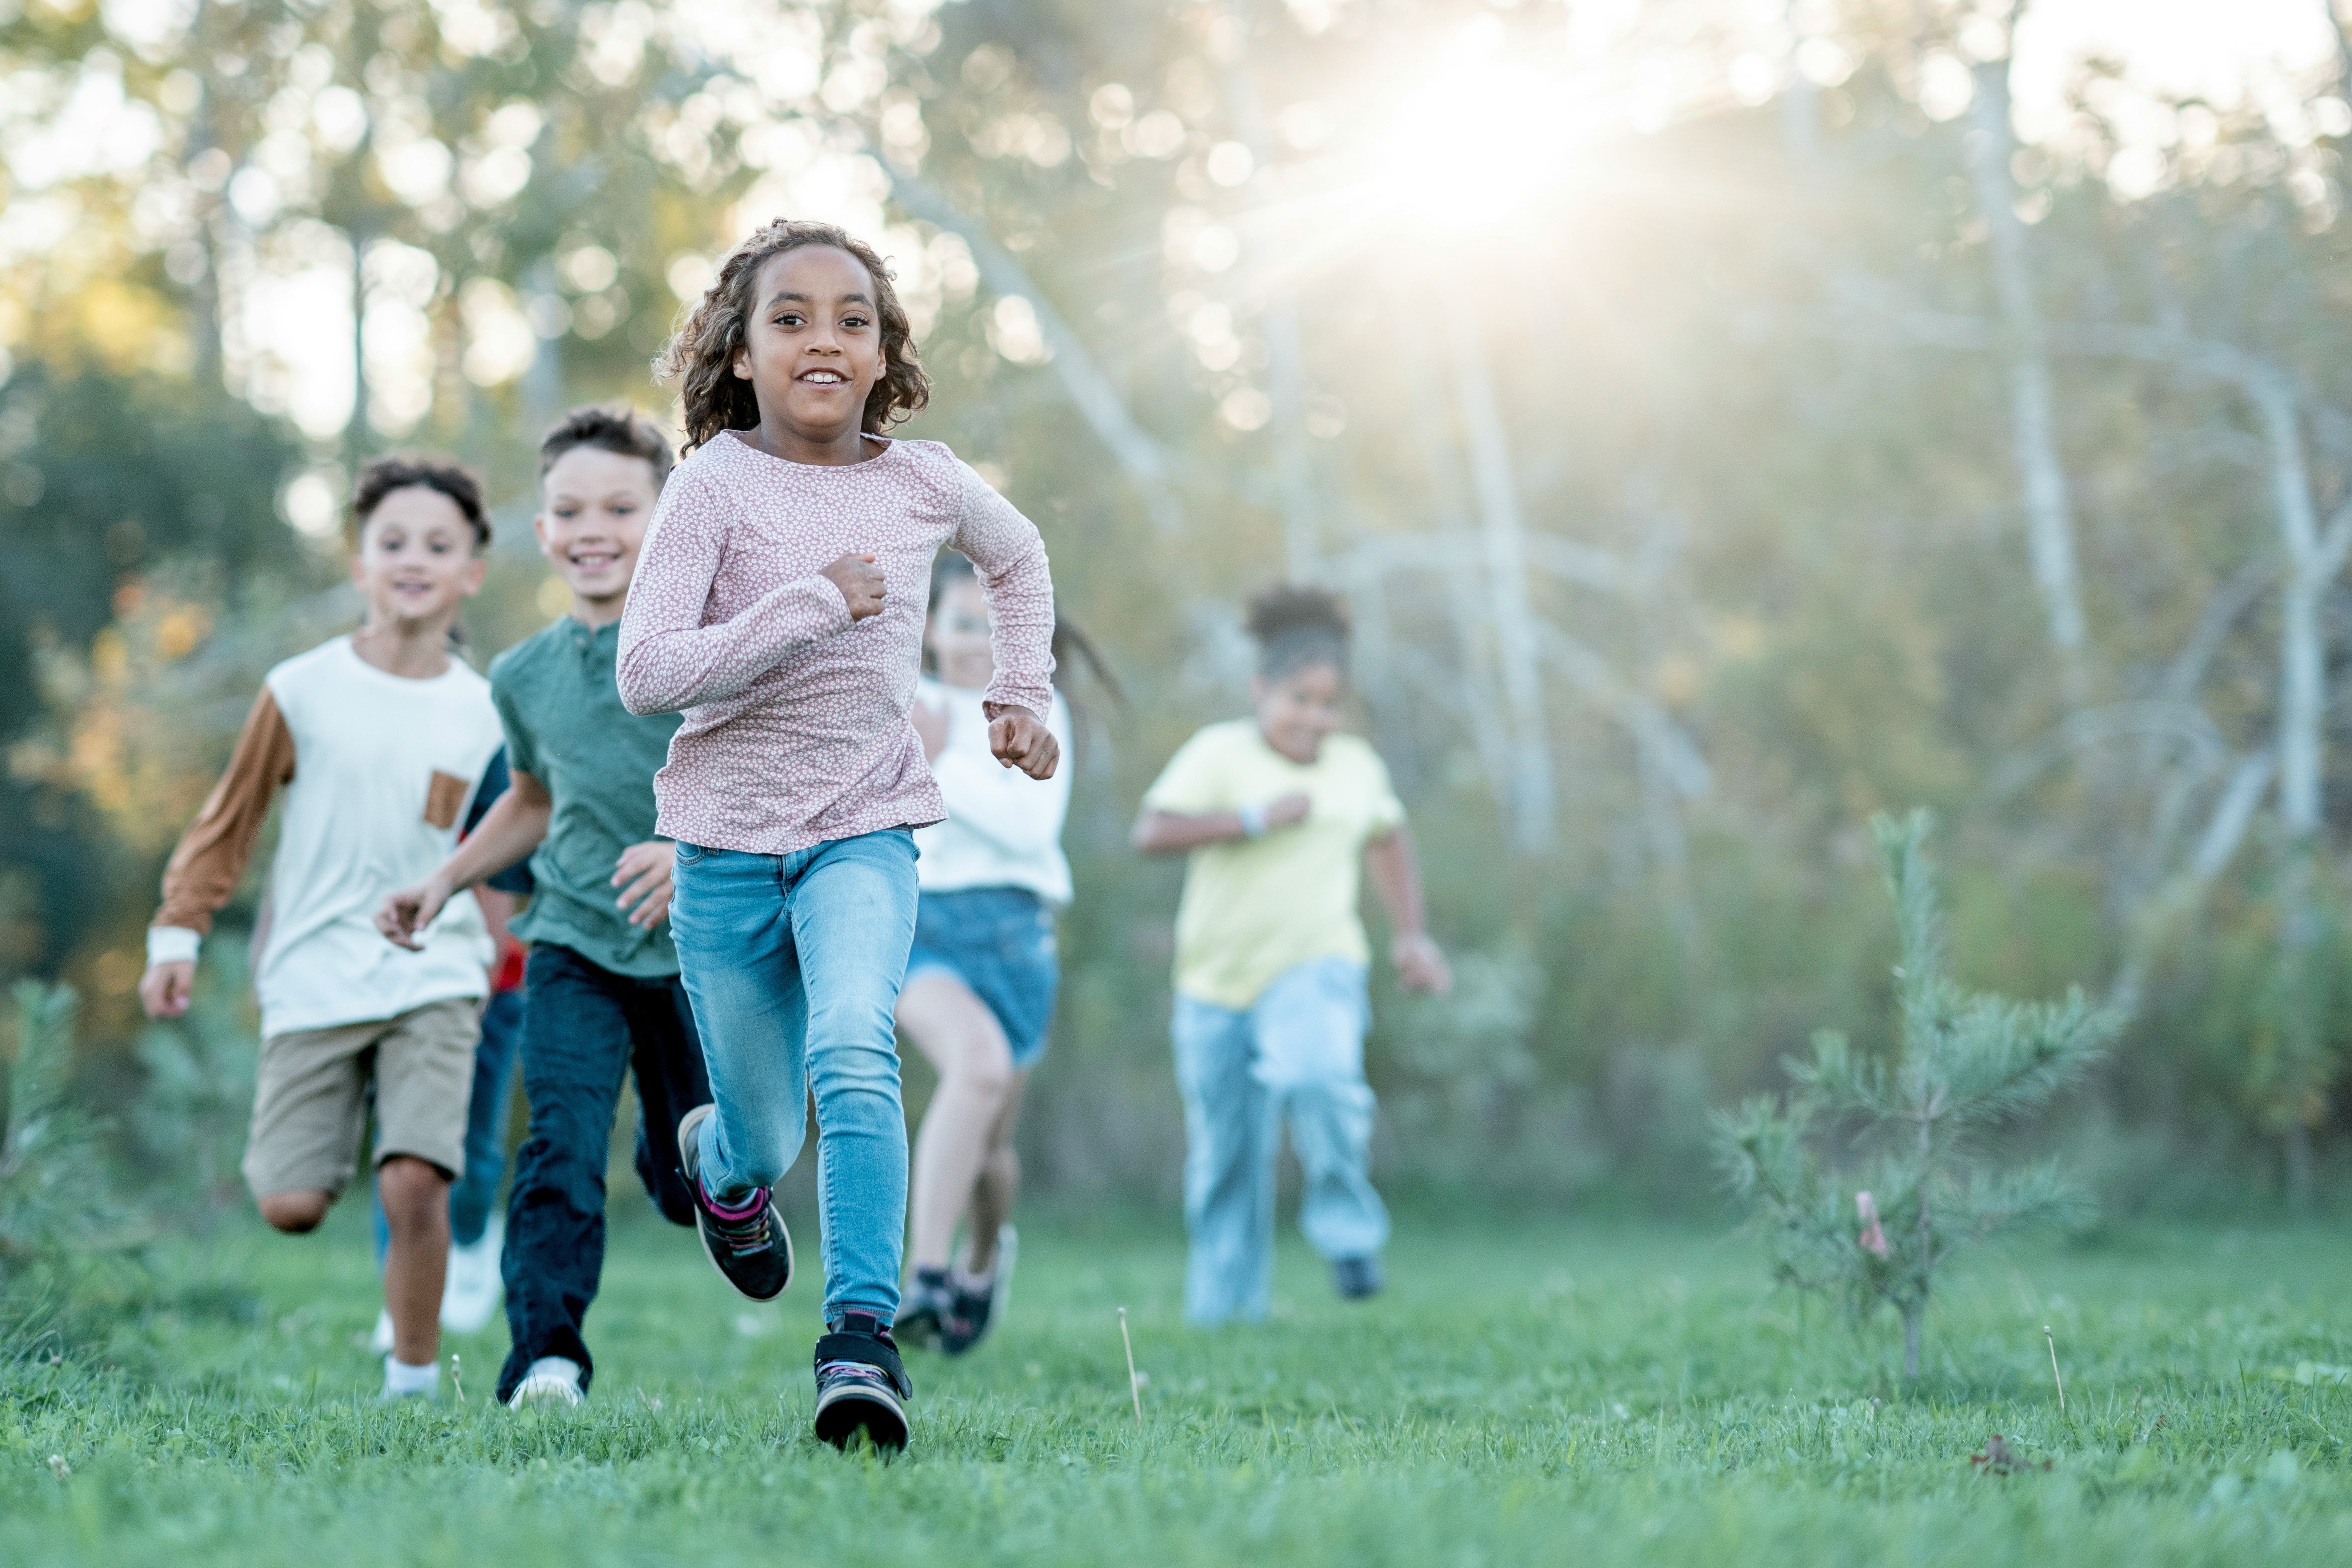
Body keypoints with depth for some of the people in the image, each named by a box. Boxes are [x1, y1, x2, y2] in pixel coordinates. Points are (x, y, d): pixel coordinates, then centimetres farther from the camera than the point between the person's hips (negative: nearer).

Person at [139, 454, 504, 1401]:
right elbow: (229, 821, 8)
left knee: (414, 1184, -17)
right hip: (314, 977, 0)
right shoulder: (303, 691, 0)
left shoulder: (483, 714, 5)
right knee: (291, 1204, -7)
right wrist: (179, 932, 4)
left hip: (433, 976, 0)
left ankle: (414, 1377, 2)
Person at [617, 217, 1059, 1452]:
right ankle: (720, 1160, 48)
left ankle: (861, 1338, -27)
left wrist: (1022, 695, 16)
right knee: (765, 1136, 10)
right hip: (728, 844, -1)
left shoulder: (923, 483, 0)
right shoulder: (717, 482, -10)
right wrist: (810, 604, -23)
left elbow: (1018, 560, 24)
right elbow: (645, 676, -18)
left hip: (865, 832, 1)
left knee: (853, 1055, -28)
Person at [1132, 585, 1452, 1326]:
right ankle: (1225, 1310, 19)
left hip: (1316, 968, 1)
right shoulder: (1220, 753, -6)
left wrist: (1409, 935, 21)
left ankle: (1346, 1228, -9)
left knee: (1318, 1078, -30)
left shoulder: (1358, 766, 8)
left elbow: (1388, 840, 28)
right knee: (1225, 1158, 4)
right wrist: (1255, 818, -23)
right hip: (1220, 983, -1)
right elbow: (1153, 832, -19)